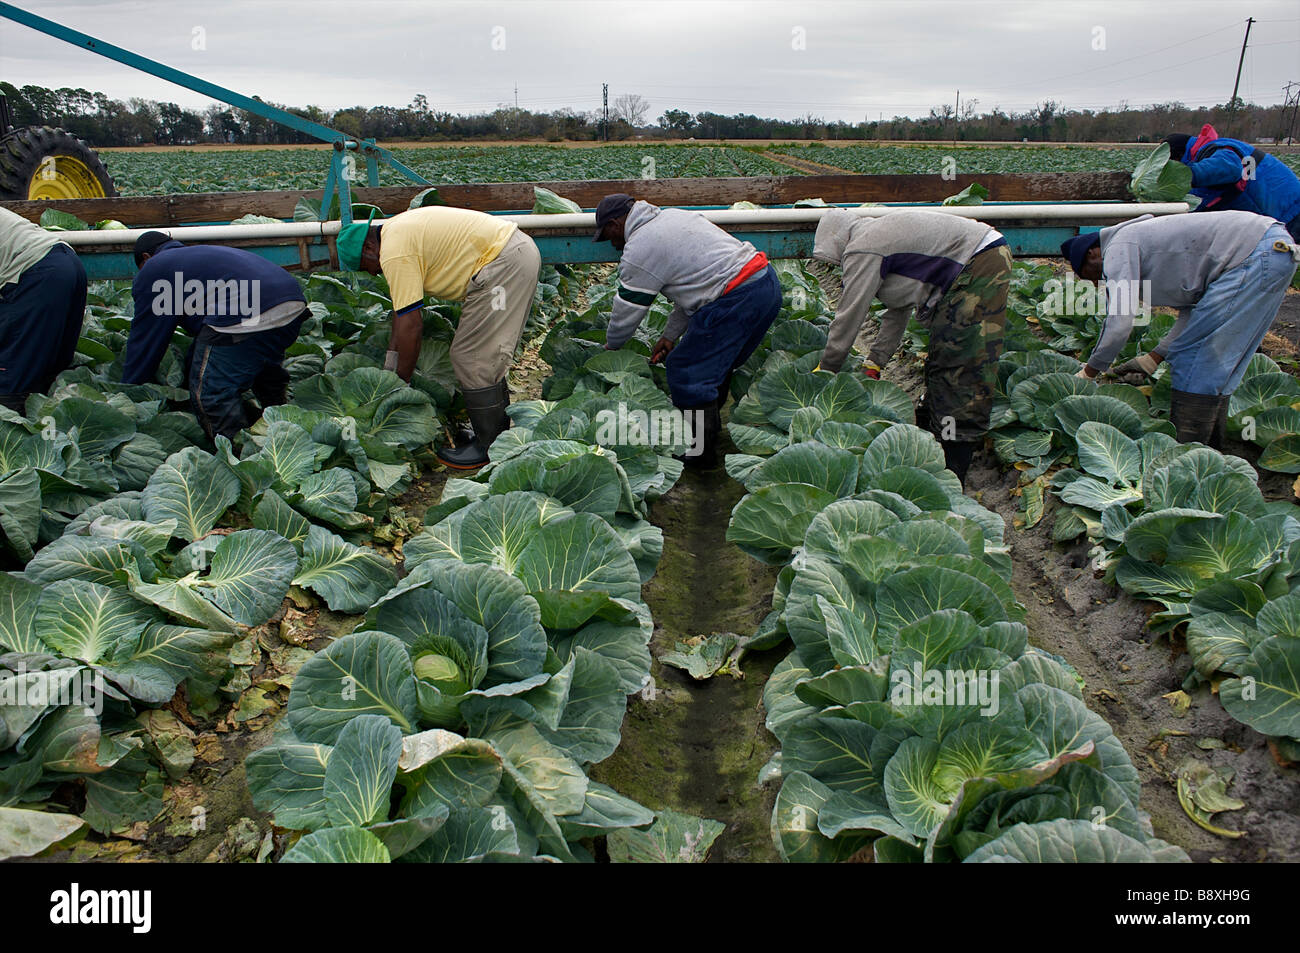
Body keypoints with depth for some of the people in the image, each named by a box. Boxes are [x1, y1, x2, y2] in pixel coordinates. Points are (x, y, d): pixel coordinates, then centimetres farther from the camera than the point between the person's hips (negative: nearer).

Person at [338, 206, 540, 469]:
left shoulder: (394, 252, -13)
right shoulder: (396, 229, 18)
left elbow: (411, 325, -13)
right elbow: (402, 307, 25)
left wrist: (400, 381, -2)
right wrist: (391, 357, 28)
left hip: (502, 263, -11)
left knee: (471, 358, -5)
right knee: (488, 355, 17)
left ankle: (490, 446, 4)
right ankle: (499, 430, 26)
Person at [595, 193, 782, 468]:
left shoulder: (638, 249, -5)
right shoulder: (672, 216, 24)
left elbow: (627, 311, 4)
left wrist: (610, 346, 24)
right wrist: (670, 335, 26)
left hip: (736, 300, -10)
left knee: (685, 372, -1)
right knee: (718, 366, 23)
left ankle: (701, 454, 7)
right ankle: (712, 428, 37)